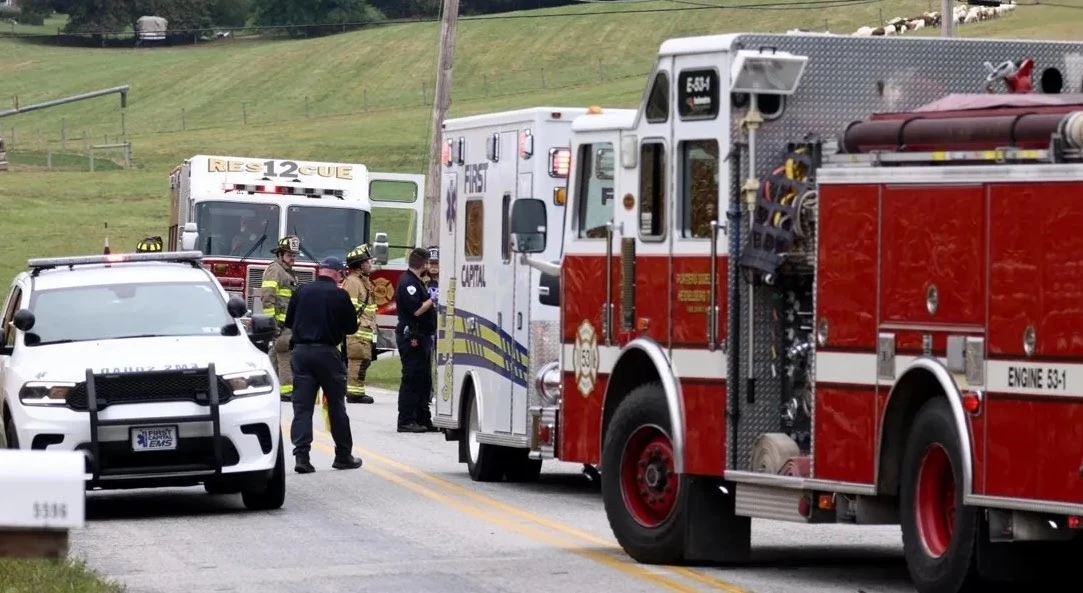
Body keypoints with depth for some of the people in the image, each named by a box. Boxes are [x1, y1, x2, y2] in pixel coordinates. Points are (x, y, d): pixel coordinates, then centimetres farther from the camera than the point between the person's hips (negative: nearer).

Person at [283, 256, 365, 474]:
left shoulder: (302, 291, 4)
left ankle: (301, 454, -10)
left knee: (302, 406, 2)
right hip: (327, 353, -2)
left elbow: (288, 322, 12)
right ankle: (343, 455, 17)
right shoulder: (339, 295, -5)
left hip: (300, 351, 2)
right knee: (336, 405, 9)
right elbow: (352, 326, 1)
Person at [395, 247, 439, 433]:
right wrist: (432, 300, -9)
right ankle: (406, 421, -7)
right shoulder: (408, 282, -15)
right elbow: (417, 310, -21)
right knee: (412, 379, -9)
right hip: (412, 338, -11)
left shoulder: (415, 281, 18)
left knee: (424, 381, 13)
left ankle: (423, 419, 18)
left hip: (422, 337, 11)